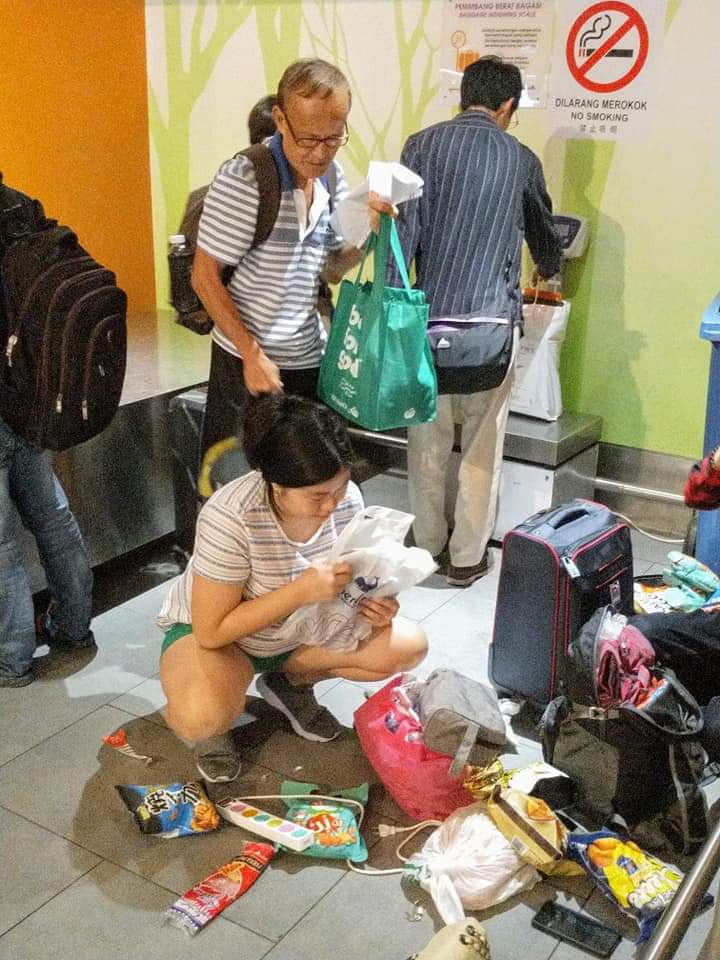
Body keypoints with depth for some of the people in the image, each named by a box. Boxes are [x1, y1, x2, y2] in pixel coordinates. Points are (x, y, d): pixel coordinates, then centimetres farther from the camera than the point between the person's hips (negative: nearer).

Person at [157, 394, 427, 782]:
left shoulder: (347, 498, -19)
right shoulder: (230, 518, -35)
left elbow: (350, 582, -1)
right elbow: (212, 632, -30)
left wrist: (373, 602, -24)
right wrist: (302, 590, -39)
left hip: (303, 628, 6)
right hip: (216, 634, -5)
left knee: (408, 646, -14)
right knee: (202, 716, -38)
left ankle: (290, 682, 9)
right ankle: (211, 725, 3)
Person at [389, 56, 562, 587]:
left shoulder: (423, 145, 4)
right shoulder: (520, 159, 8)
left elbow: (403, 230, -6)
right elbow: (544, 235, 24)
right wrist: (550, 273, 46)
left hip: (430, 314, 1)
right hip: (492, 319, -1)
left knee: (428, 438, 13)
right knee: (483, 444, 8)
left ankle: (426, 544, 25)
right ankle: (468, 556, 16)